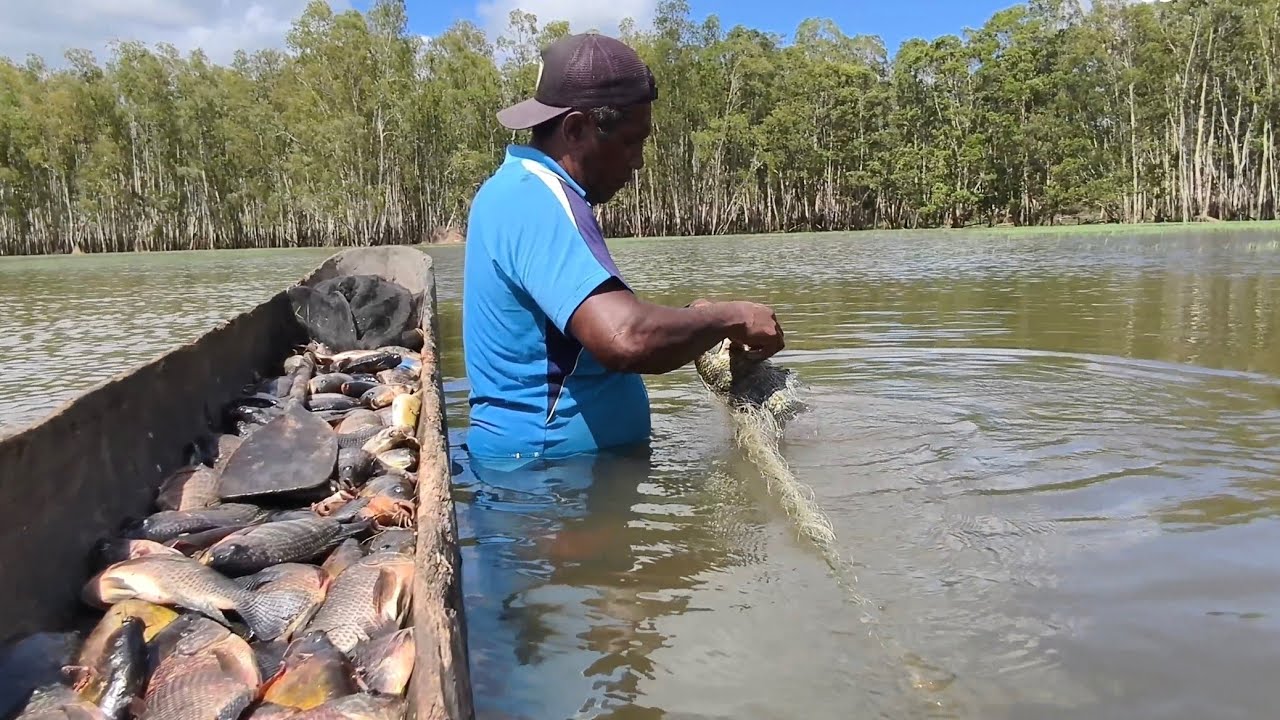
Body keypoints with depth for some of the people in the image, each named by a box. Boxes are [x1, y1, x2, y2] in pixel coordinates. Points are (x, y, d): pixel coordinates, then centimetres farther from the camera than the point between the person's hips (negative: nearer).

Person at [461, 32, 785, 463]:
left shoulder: (518, 187, 12)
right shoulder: (537, 200, -22)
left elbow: (604, 327, 18)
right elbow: (627, 338, -37)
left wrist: (691, 323, 5)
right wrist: (729, 318, -19)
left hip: (534, 453, 10)